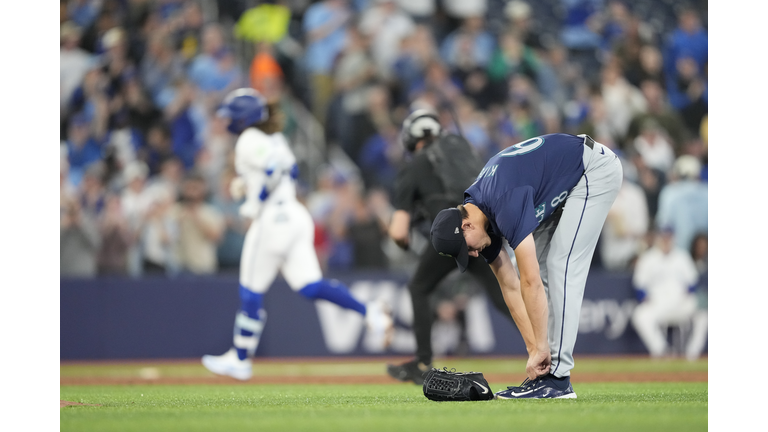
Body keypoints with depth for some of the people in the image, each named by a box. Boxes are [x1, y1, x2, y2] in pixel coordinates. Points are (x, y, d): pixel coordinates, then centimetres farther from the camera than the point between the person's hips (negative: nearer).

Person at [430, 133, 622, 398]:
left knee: (562, 267, -16)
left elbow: (530, 283, -33)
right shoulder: (483, 216, -4)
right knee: (542, 268, 6)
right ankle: (544, 375, 6)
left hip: (595, 170, -9)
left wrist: (540, 349, -29)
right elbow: (510, 287, -1)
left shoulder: (505, 206, -32)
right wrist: (534, 349, -6)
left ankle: (557, 378, -17)